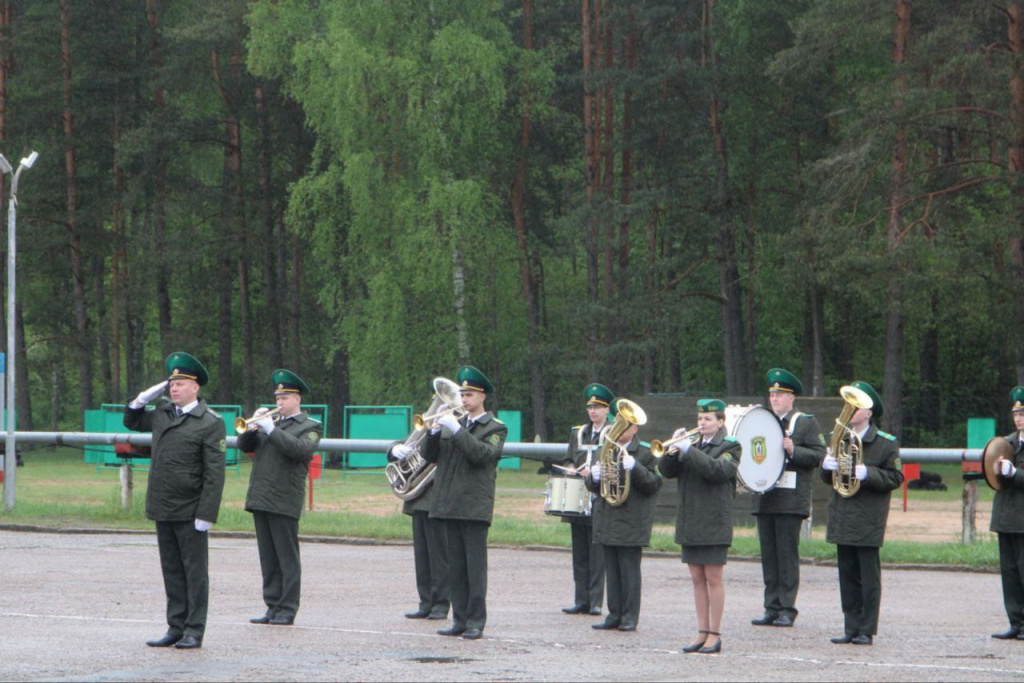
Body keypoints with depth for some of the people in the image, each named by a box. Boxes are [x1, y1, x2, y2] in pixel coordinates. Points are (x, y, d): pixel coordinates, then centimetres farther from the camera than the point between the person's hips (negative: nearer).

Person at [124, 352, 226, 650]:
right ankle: (176, 628, 15)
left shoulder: (210, 423, -9)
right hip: (163, 509, 7)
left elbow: (214, 473, -13)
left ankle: (194, 631, 5)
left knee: (195, 571, 1)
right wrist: (143, 398, 10)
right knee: (172, 570, 10)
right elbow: (132, 421, 31)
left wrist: (205, 515, -18)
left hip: (190, 513, -6)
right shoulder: (163, 415, 11)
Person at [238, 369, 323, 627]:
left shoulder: (310, 426, 1)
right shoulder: (271, 420, 18)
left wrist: (271, 429, -19)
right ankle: (273, 607, 13)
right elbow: (244, 445, 13)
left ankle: (288, 610, 0)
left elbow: (300, 449, -18)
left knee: (287, 559, -3)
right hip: (260, 499, 6)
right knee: (268, 558, 9)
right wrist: (252, 427, -6)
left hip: (284, 501, -6)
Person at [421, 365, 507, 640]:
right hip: (450, 504, 6)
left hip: (475, 505, -6)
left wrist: (457, 430, -20)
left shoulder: (495, 428, 2)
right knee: (455, 566, 7)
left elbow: (483, 454, -17)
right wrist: (435, 432, -7)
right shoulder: (454, 423, 18)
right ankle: (460, 620, 11)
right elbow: (429, 456, 11)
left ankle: (476, 622, -4)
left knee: (475, 566, -6)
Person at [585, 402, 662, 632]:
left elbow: (654, 484, -10)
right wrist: (595, 476, -9)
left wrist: (634, 468, -23)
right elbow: (591, 485, 15)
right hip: (607, 522, 5)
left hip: (631, 524, -5)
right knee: (612, 570, 7)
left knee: (629, 570, -4)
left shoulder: (645, 453, -1)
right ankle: (614, 615, 11)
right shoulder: (605, 450, 15)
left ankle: (630, 617, 0)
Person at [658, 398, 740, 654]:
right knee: (697, 579, 8)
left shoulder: (730, 446, -2)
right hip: (689, 522, 5)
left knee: (713, 578, -2)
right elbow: (667, 471, 6)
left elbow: (717, 470, -20)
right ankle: (702, 632, 13)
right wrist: (673, 449, -12)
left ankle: (715, 635, 2)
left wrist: (688, 450, -22)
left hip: (713, 523, -5)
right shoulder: (693, 443, 13)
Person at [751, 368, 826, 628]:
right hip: (764, 498, 6)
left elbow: (818, 456, -6)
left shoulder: (806, 423, 1)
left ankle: (787, 609, -2)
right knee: (768, 555, 6)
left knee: (787, 555, -5)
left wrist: (793, 450, -19)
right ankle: (772, 608, 9)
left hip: (790, 499, -6)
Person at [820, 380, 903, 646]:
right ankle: (851, 628, 13)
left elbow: (895, 478, -9)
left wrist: (868, 473, -22)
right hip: (843, 518, 6)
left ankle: (867, 631, 2)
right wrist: (827, 466, -4)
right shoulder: (839, 438, 14)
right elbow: (827, 478, 19)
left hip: (868, 520, -6)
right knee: (847, 575, 8)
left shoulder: (885, 443, -4)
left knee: (868, 576, -2)